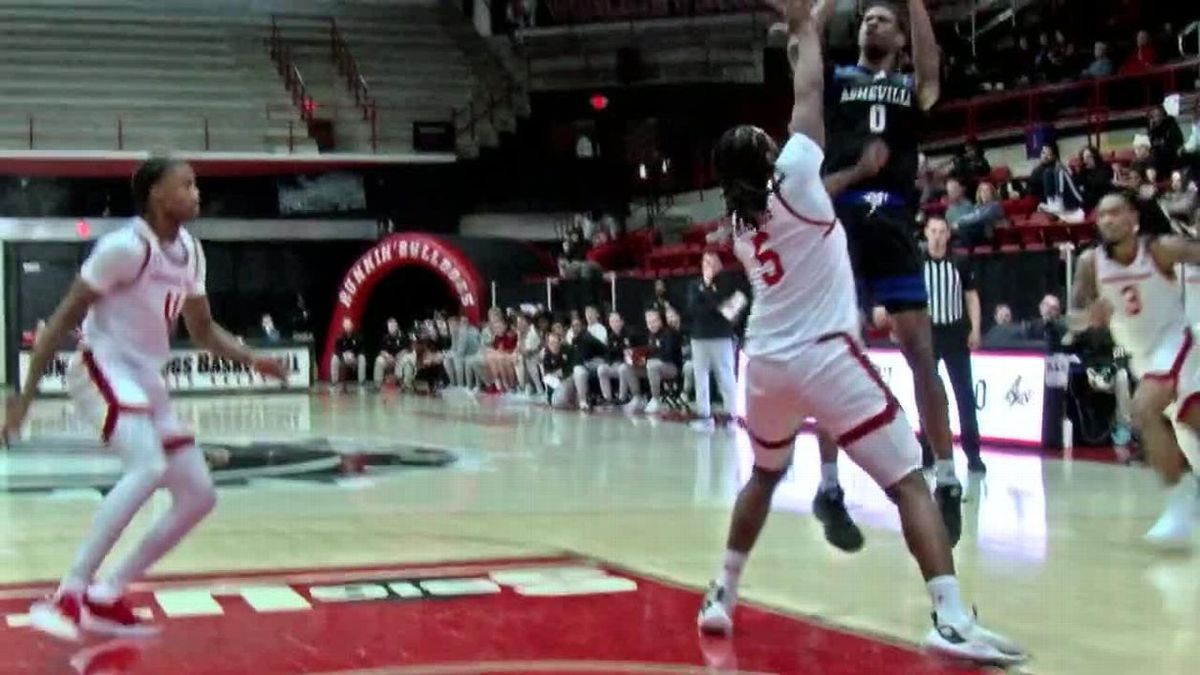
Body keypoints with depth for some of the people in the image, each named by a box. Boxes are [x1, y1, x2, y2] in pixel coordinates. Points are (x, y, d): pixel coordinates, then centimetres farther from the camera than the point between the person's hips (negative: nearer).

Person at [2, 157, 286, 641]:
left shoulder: (189, 251, 9)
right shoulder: (126, 246, -16)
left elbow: (203, 331, 20)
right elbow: (65, 318, -13)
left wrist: (252, 360, 3)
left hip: (148, 379, 9)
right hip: (104, 370, -9)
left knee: (199, 495, 6)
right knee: (149, 468, -33)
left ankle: (106, 598, 13)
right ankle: (67, 597, -30)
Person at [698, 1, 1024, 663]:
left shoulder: (740, 221, 12)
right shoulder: (792, 180, -6)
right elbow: (808, 96, 3)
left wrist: (856, 173, 38)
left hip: (765, 362, 7)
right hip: (825, 358, -6)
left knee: (764, 476, 30)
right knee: (909, 483, -6)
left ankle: (721, 595, 29)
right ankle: (953, 620, -18)